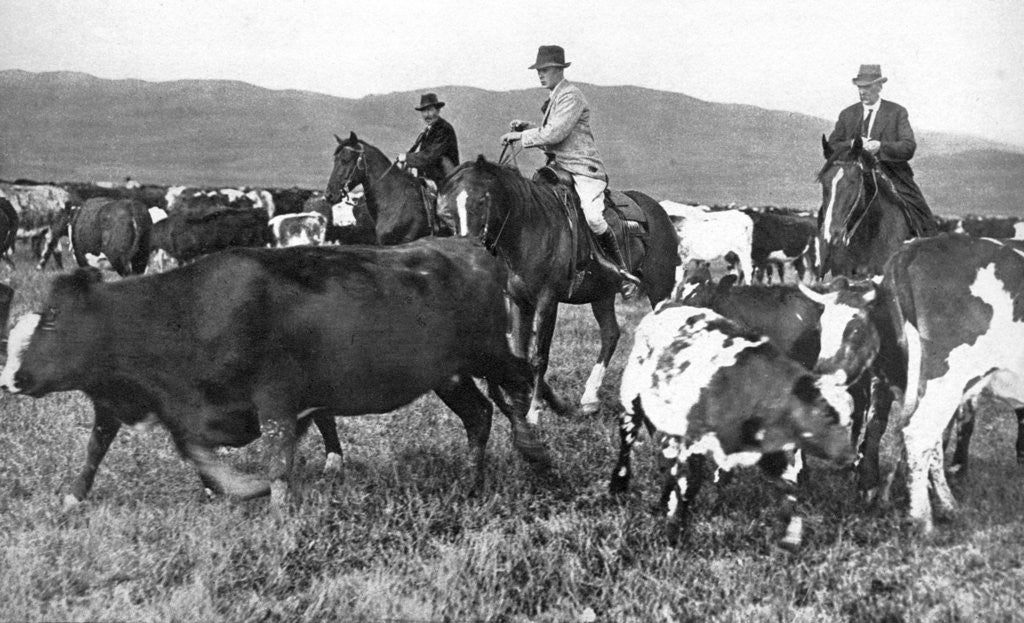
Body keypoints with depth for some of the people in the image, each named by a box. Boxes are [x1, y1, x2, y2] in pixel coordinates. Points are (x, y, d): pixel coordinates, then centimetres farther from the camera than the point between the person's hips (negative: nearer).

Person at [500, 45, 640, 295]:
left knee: (592, 217, -28)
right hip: (558, 167, 10)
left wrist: (521, 135, -13)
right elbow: (548, 137, 24)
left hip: (584, 168, -10)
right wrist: (524, 127, 9)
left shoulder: (571, 96, -10)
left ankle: (623, 269, -14)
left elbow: (555, 133, -19)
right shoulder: (553, 99, 19)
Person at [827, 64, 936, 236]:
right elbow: (831, 147, 7)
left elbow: (909, 148, -6)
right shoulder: (847, 114, 13)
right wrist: (851, 145, -13)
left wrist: (880, 146, -22)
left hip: (892, 178, -1)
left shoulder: (897, 112, 5)